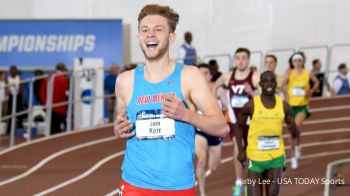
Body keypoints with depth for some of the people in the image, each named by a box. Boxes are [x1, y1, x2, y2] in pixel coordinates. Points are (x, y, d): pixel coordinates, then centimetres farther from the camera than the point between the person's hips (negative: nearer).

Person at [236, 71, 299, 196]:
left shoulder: (283, 106, -3)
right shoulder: (251, 105, -9)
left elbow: (295, 134, 2)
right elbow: (239, 126, 5)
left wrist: (293, 130, -22)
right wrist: (241, 150, -3)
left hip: (276, 157, 2)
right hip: (255, 157, -2)